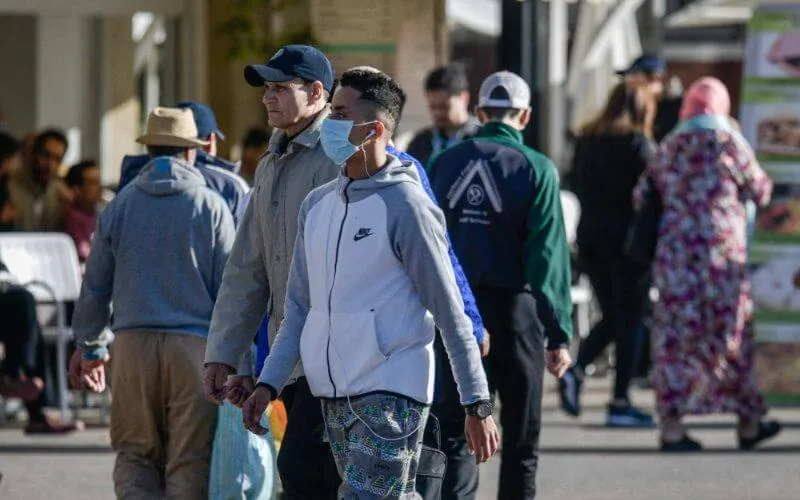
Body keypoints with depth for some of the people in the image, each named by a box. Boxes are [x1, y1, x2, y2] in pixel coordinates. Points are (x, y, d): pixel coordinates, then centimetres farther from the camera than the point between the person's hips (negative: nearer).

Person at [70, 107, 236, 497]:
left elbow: (95, 287, 13)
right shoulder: (211, 207, 2)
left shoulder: (120, 206, 8)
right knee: (190, 458, 2)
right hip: (194, 346, -1)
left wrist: (90, 348, 25)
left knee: (135, 453, 8)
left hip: (133, 343, 1)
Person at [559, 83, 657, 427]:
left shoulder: (586, 141, 7)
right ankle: (620, 404, 1)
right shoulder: (638, 144, -10)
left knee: (611, 317, 16)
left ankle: (576, 371, -7)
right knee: (629, 320, 2)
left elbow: (576, 187, 14)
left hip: (590, 235, 6)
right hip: (628, 238, -6)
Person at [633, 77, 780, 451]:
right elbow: (759, 192, 6)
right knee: (730, 336, 8)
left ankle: (671, 425, -5)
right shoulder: (728, 142, -3)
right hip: (721, 249, -2)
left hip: (675, 249, 2)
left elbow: (641, 196, 10)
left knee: (676, 336, 2)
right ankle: (749, 423, 17)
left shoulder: (669, 147, 8)